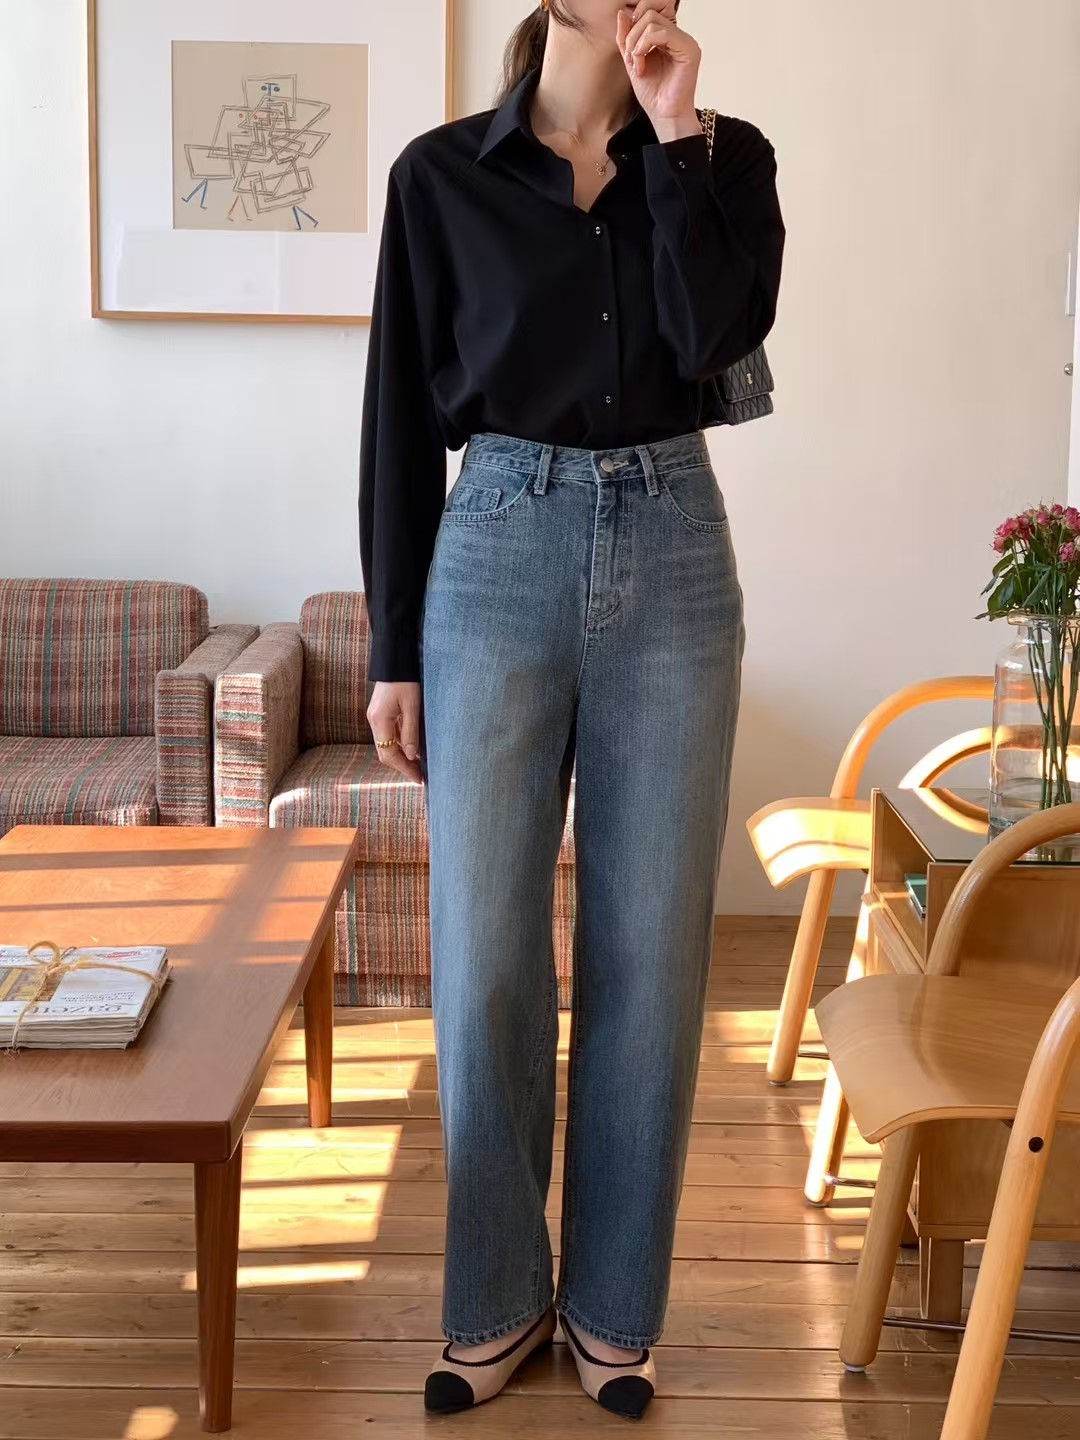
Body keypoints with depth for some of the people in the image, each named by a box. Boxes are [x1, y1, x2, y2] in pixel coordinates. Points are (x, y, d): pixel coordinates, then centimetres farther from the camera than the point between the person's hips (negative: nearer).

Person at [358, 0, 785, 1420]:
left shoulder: (728, 156, 8)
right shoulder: (443, 171, 4)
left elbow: (718, 333, -11)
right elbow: (403, 414, 3)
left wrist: (674, 131, -8)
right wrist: (393, 647, 1)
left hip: (671, 560, 1)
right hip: (498, 558, -1)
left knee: (648, 955, 4)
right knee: (485, 959, 1)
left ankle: (615, 1307, 20)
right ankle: (499, 1299, 20)